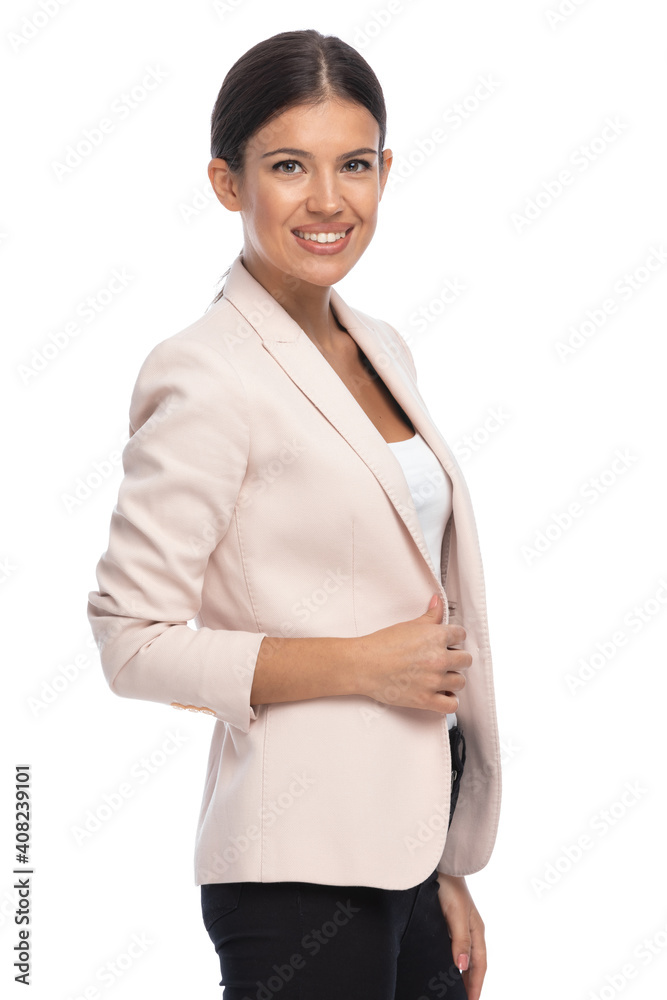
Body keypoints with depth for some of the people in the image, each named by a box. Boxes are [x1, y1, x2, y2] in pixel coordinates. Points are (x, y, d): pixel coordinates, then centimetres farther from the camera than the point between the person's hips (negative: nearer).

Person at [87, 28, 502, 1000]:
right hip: (306, 872, -7)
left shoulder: (381, 350, 10)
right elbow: (133, 644, -15)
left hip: (413, 845, 7)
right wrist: (363, 664, -16)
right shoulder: (208, 378, -13)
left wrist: (451, 872, 16)